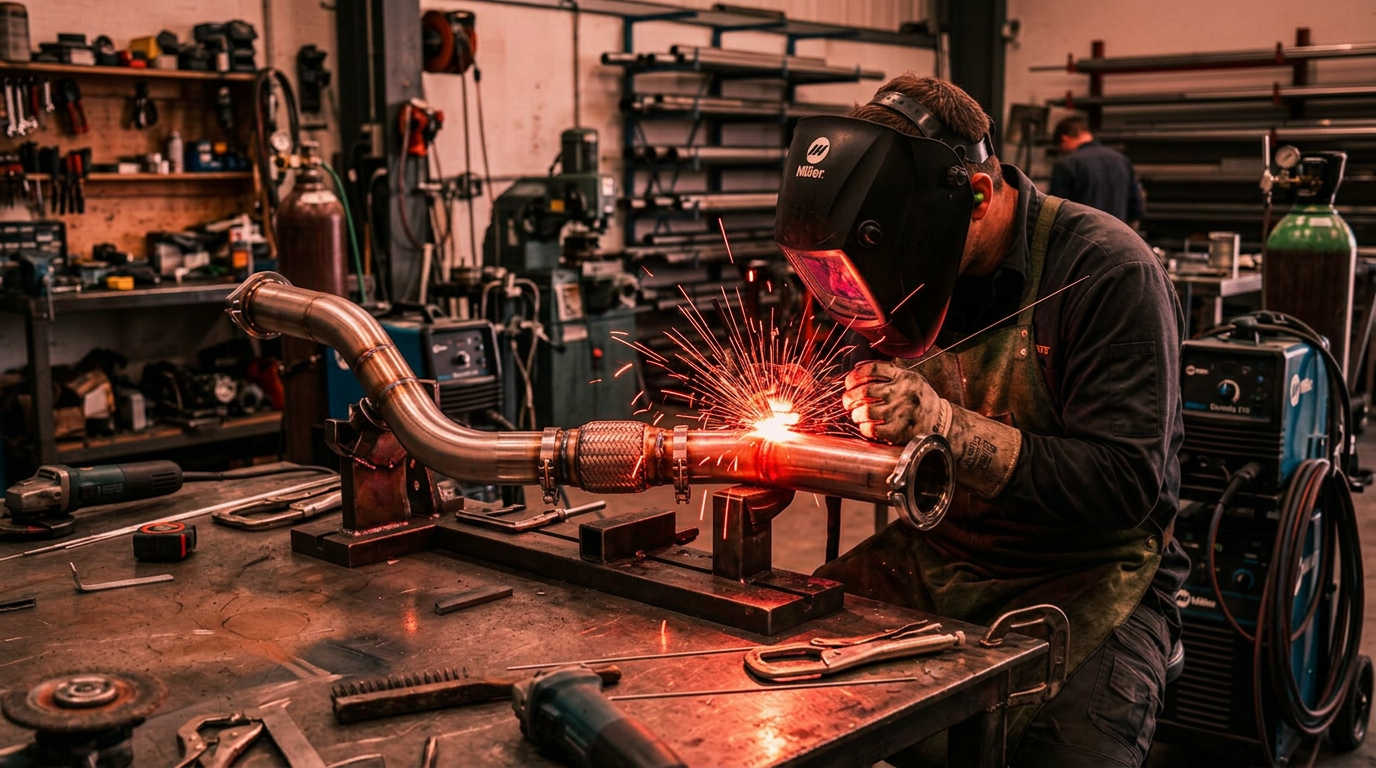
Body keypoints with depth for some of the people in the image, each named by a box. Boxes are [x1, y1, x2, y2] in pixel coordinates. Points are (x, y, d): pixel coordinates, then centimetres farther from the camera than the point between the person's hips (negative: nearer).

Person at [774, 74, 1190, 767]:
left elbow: (1128, 483, -21)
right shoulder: (918, 267, 2)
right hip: (939, 555, 5)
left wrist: (950, 425, -29)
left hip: (1087, 573, -5)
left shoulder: (1107, 271, -17)